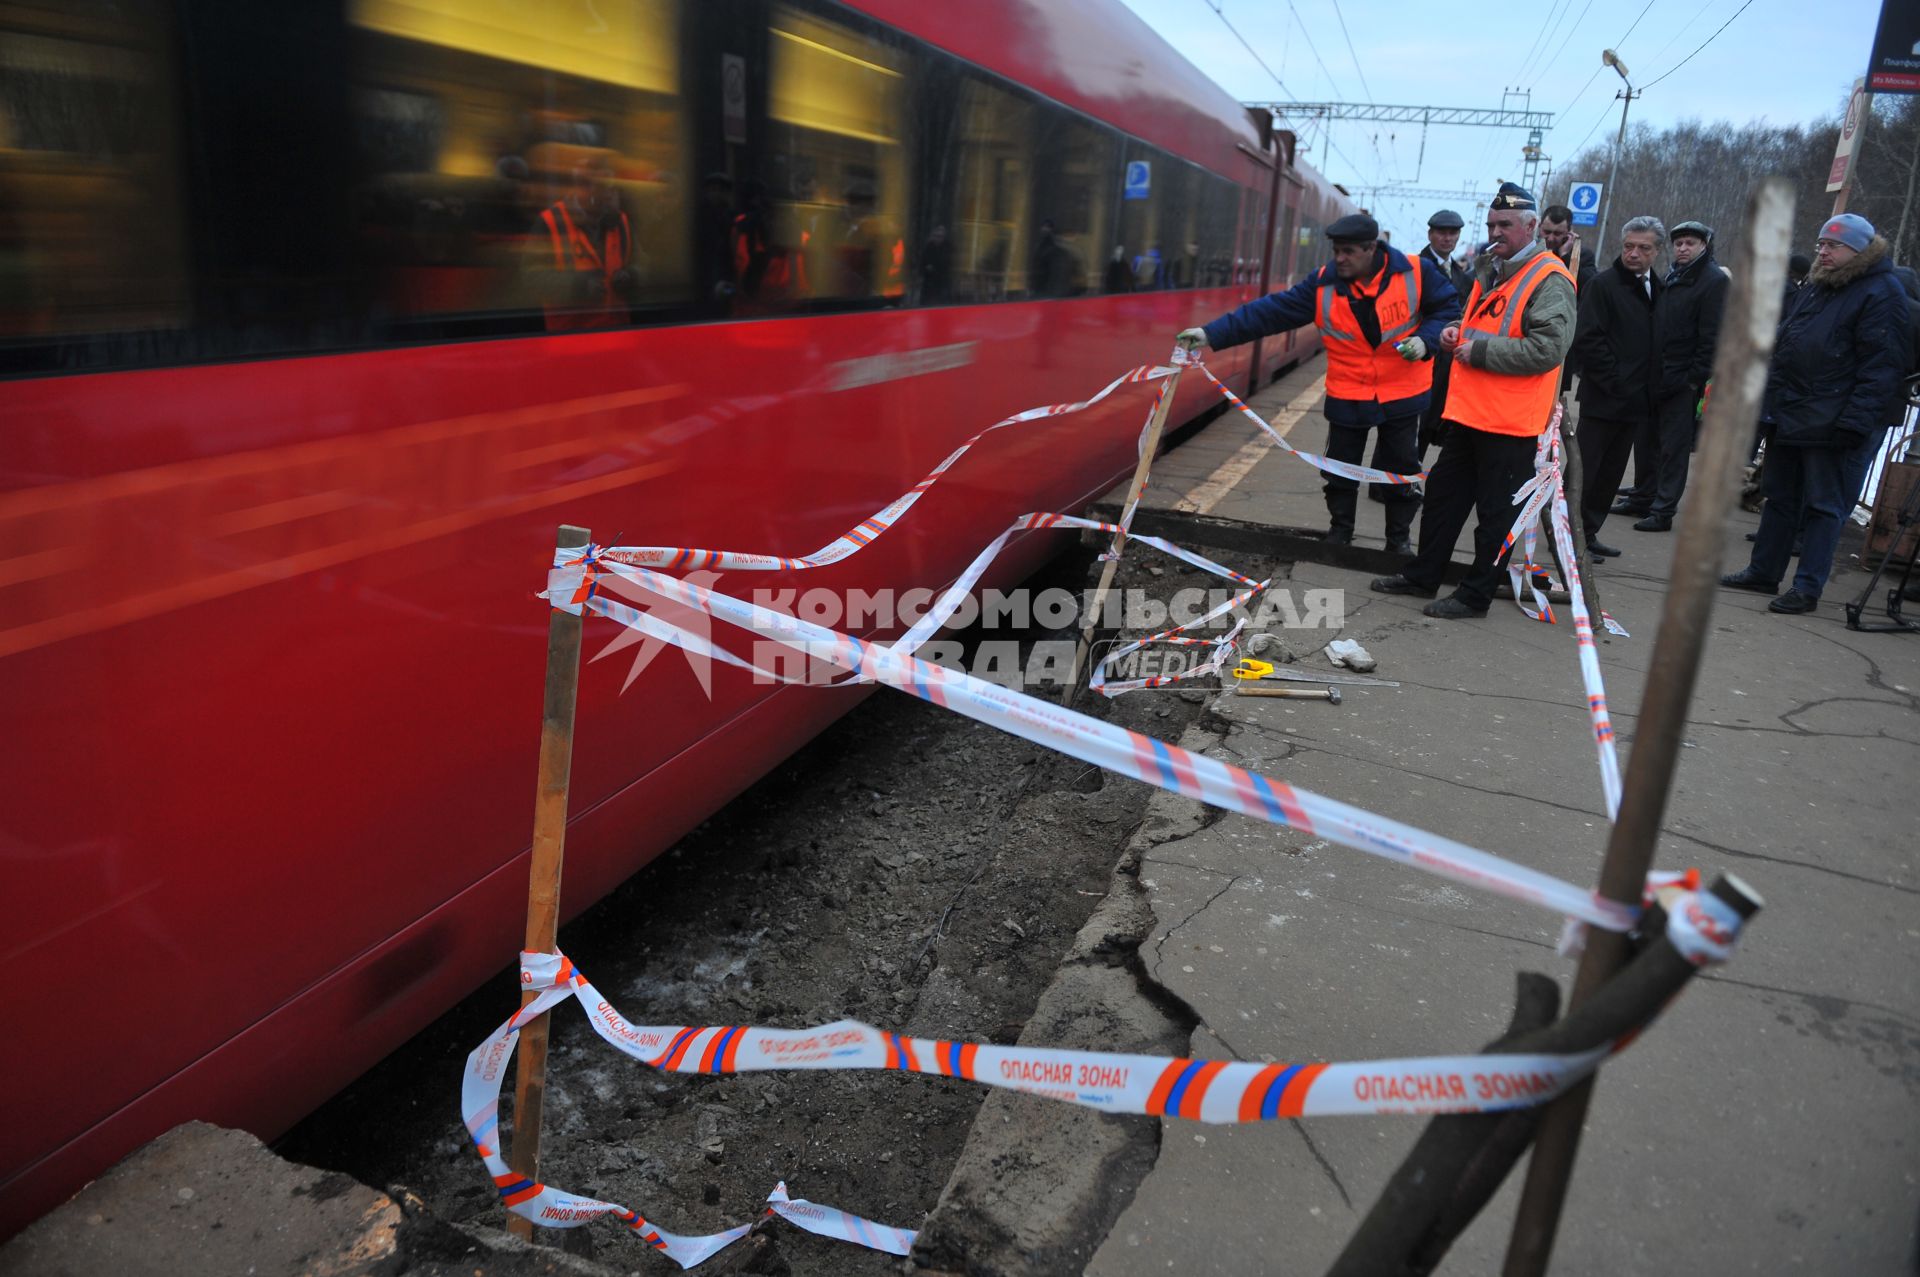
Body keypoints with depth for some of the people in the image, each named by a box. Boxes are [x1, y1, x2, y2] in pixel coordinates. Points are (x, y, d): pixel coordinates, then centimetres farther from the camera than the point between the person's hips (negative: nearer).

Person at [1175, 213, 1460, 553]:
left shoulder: (1415, 273, -14)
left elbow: (1448, 307, 0)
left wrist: (1425, 339, -20)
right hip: (1347, 397, 1)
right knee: (1340, 470, 12)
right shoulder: (1323, 285, -10)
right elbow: (1270, 311, -15)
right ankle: (1339, 533, 32)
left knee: (1401, 472, 11)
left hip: (1402, 396, -1)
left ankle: (1399, 539, 29)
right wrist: (1213, 334, -23)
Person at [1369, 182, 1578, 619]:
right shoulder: (1490, 270, 15)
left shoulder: (1549, 279, -12)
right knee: (1443, 493, 16)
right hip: (1469, 411, 9)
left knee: (1495, 510, 2)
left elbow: (1548, 347, -23)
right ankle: (1422, 576, 28)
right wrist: (1458, 333, 10)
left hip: (1509, 421, -9)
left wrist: (1480, 350, -20)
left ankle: (1476, 595, 11)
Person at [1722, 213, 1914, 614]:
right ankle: (1763, 571, 25)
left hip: (1833, 424, -9)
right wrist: (1768, 400, 17)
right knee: (1780, 497, 15)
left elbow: (1882, 368, -18)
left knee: (1823, 506, -2)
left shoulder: (1882, 294, -12)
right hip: (1789, 416, 9)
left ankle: (1808, 588, 3)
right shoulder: (1817, 285, 16)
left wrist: (1856, 422, -23)